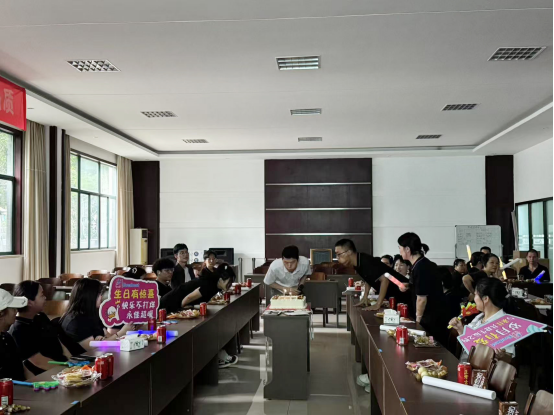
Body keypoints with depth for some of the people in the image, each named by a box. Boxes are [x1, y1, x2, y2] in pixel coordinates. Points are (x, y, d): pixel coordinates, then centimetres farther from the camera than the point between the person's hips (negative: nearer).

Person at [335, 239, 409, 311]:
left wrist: (378, 304, -32)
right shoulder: (357, 263, 1)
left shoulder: (366, 261, -27)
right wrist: (365, 297, 9)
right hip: (393, 297, 9)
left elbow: (385, 279, -35)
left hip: (402, 295, -9)